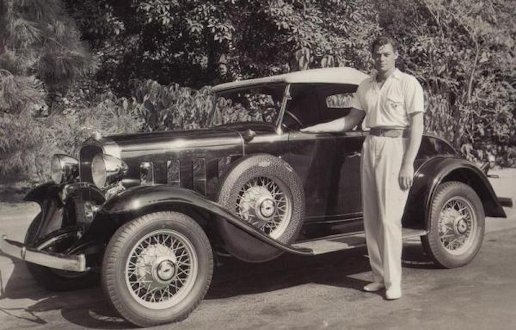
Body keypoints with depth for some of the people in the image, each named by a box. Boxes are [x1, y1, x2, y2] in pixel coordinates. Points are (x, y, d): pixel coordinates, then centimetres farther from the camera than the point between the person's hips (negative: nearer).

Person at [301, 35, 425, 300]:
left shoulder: (408, 83, -2)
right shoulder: (366, 86, 15)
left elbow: (417, 126, -7)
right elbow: (351, 121, 20)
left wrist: (408, 164, -14)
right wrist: (318, 128, 12)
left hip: (395, 148, -6)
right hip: (370, 147, 6)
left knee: (389, 218, -8)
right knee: (371, 217, 6)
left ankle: (393, 282, 0)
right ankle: (380, 276, 16)